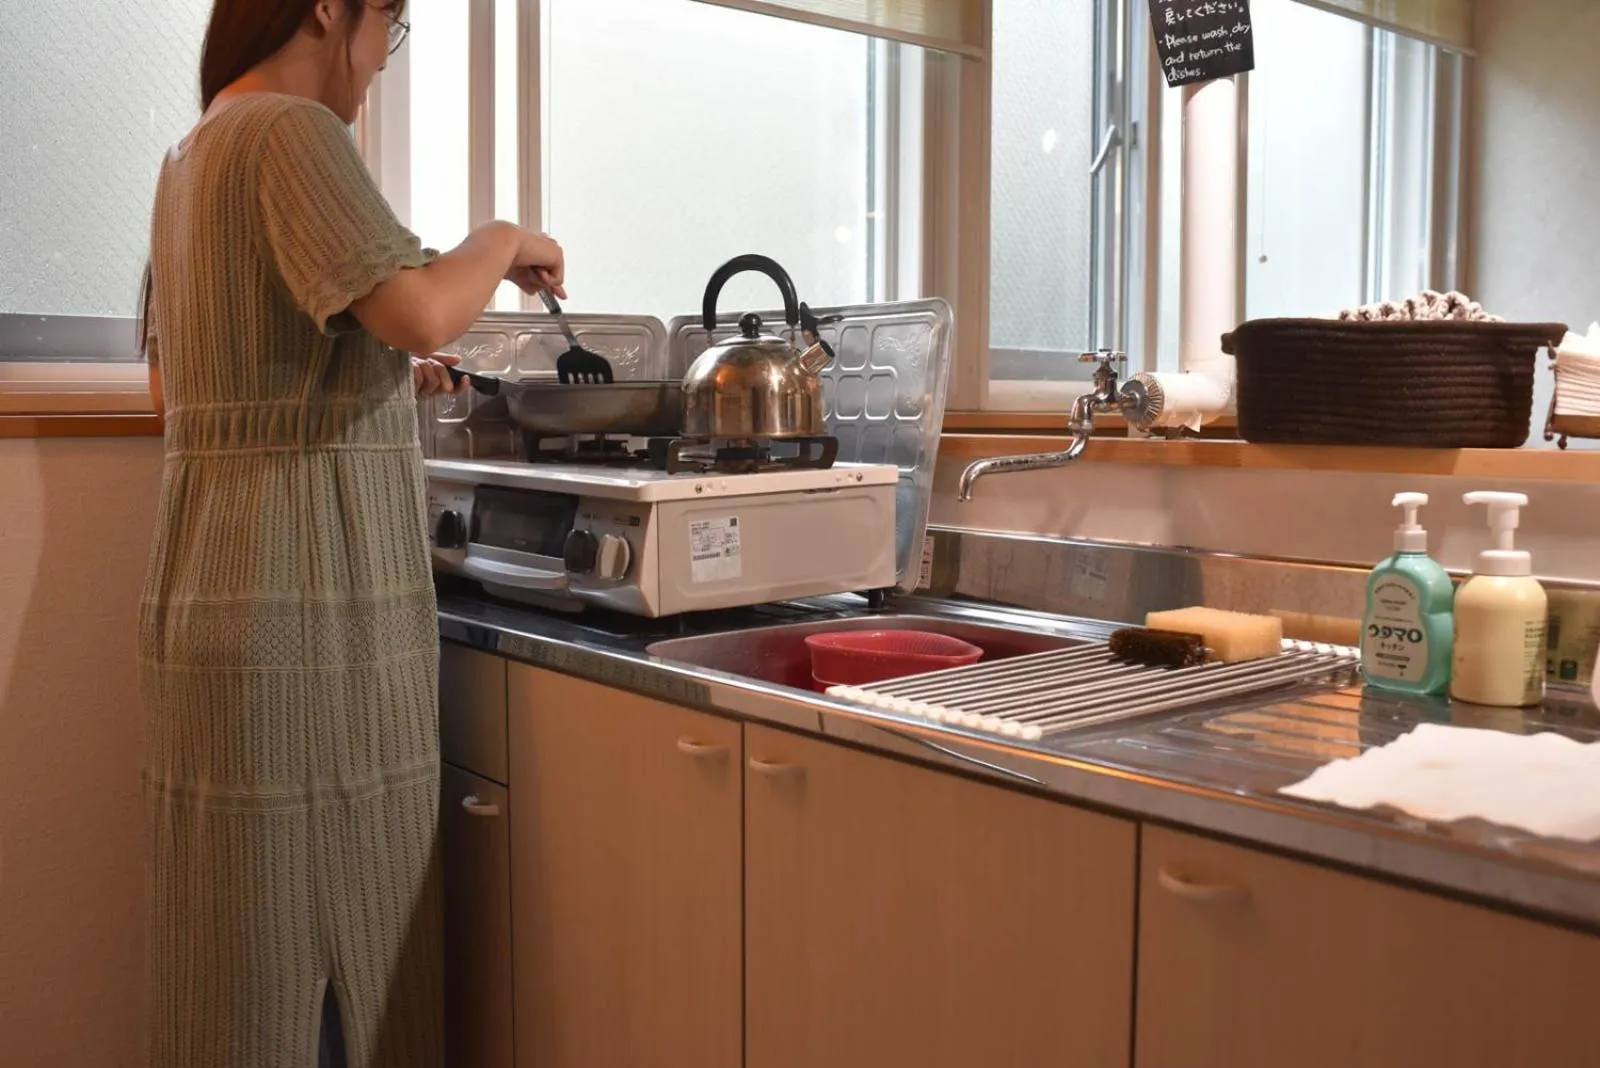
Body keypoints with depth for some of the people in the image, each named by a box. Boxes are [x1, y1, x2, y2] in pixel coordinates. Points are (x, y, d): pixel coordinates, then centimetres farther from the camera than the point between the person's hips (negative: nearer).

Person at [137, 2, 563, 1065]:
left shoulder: (194, 155, 20)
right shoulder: (292, 130, -9)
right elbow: (419, 308, -24)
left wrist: (382, 376, 23)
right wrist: (505, 241, -3)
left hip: (220, 572, 9)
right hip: (307, 594, -9)